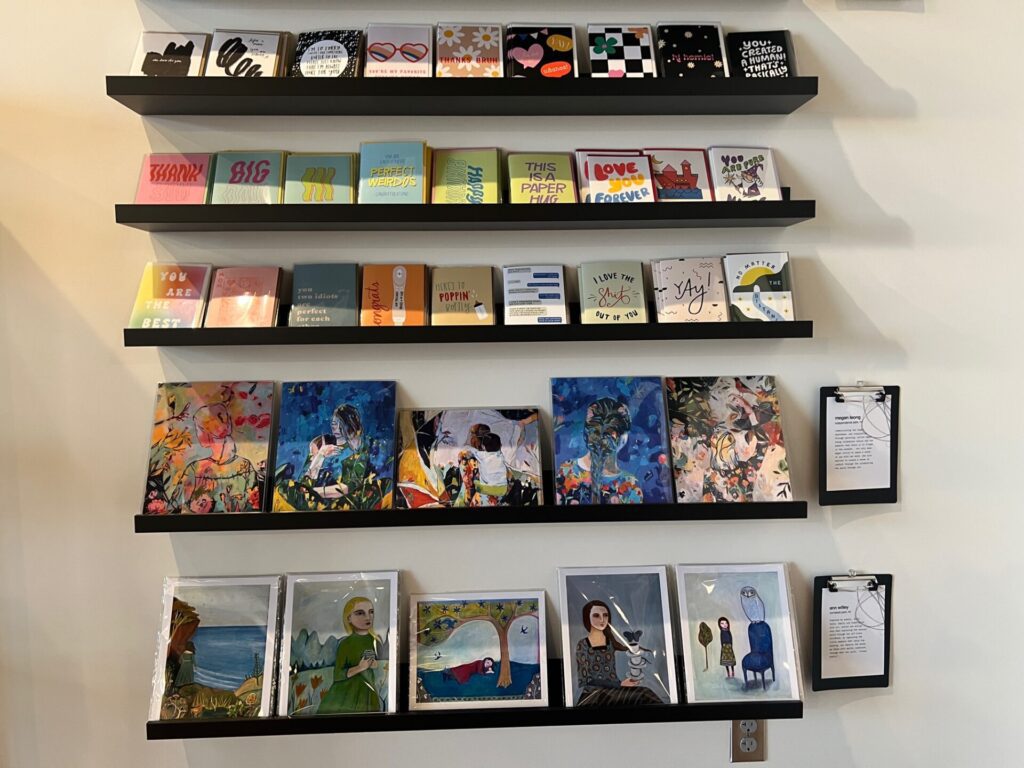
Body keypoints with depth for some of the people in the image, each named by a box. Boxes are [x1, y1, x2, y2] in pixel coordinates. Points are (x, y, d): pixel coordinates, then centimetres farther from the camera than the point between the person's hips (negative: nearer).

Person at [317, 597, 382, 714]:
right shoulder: (346, 643, -9)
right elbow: (337, 676, -11)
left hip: (366, 693, 3)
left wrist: (377, 664, -7)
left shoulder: (375, 640, 3)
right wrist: (359, 668, -21)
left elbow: (382, 662, 14)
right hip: (345, 694, -3)